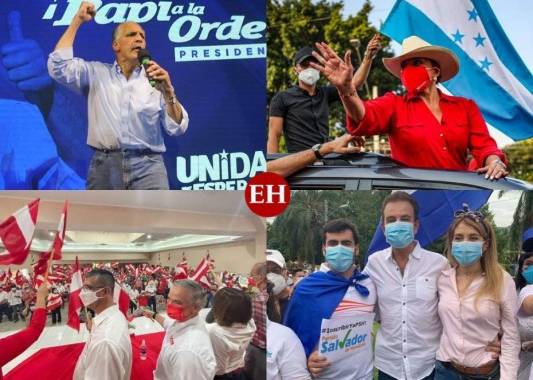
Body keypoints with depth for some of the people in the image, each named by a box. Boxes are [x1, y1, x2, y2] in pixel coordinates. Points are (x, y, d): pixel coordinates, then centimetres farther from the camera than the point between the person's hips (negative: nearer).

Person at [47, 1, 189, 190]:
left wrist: (168, 91, -14)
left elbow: (177, 128, 3)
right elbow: (58, 65, -1)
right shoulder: (96, 73, 14)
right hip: (104, 165, 1)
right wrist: (77, 20, 4)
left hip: (147, 165, -1)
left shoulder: (154, 79, 11)